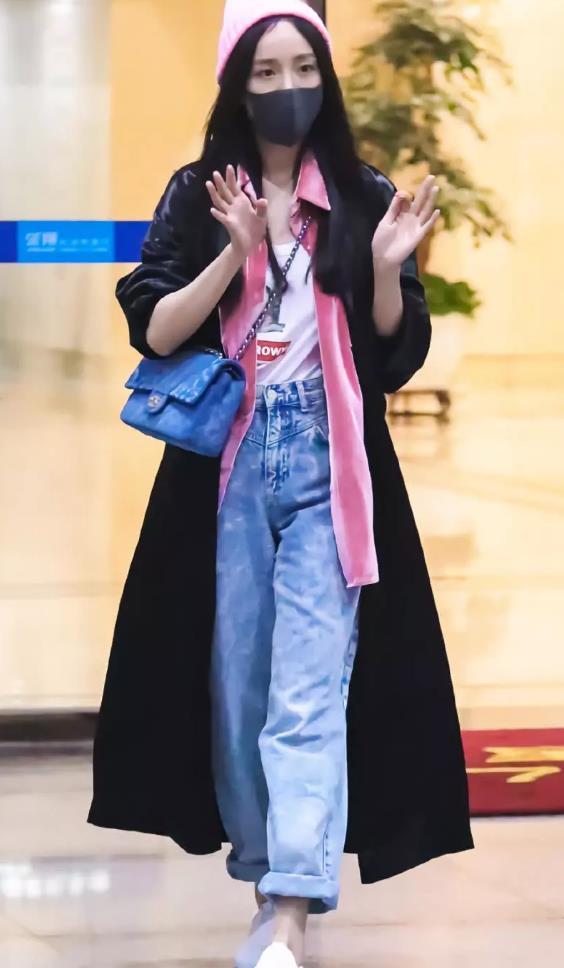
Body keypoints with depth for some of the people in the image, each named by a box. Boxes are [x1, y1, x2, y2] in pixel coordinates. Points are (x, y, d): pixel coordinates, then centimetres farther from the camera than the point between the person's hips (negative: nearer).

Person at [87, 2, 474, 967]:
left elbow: (397, 358, 3)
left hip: (326, 471, -1)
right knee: (236, 687, 8)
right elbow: (153, 332, -6)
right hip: (225, 469, 1)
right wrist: (236, 252, -18)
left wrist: (386, 267, -15)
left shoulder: (364, 198, 3)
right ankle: (265, 883, 23)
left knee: (309, 694, -10)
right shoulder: (195, 196, 3)